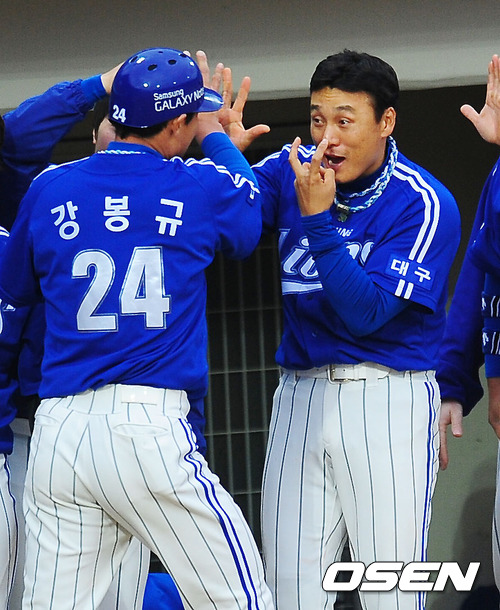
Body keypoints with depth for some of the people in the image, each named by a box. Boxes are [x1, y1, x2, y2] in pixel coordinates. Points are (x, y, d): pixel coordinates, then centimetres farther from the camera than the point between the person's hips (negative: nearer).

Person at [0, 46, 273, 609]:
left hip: (56, 431, 4)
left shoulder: (50, 189, 9)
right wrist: (216, 136, 40)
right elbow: (250, 211, 25)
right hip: (148, 430, -4)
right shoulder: (202, 185, 2)